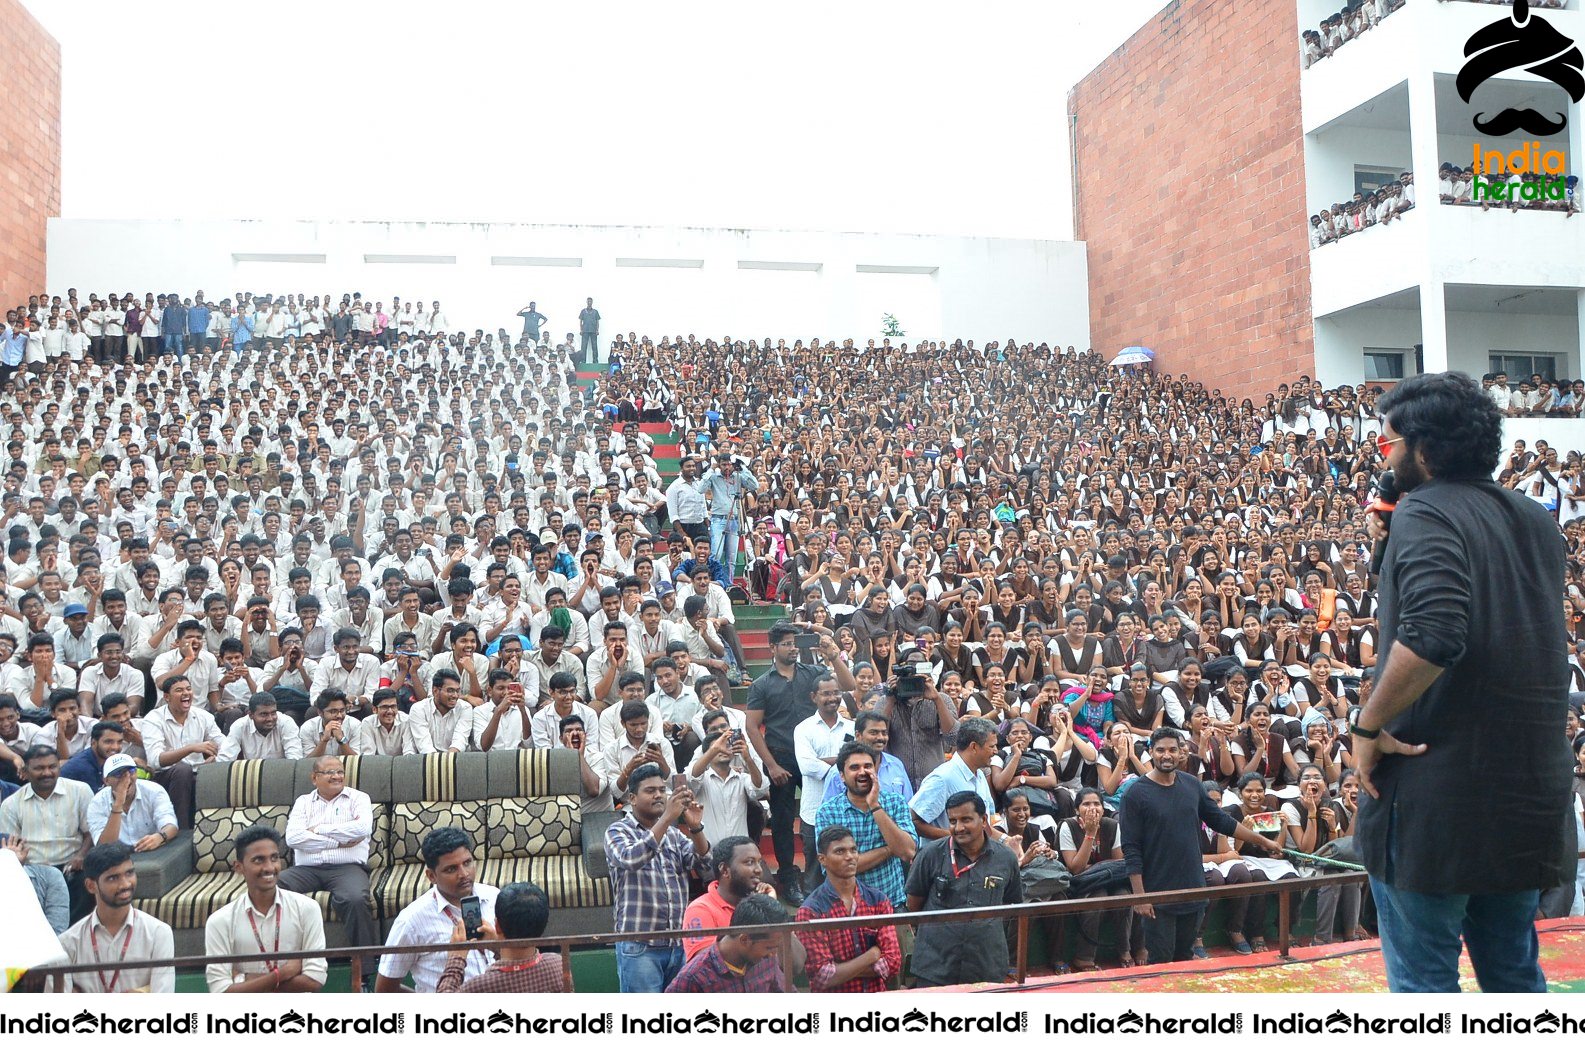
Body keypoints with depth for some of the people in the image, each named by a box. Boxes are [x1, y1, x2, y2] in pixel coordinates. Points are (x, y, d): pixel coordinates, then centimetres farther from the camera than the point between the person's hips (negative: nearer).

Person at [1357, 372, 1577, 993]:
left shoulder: (1426, 514, -14)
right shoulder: (1536, 521, 11)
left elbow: (1431, 635, -29)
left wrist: (1367, 724, -17)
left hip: (1437, 790, -8)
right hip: (1530, 791, 8)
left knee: (1423, 978, 5)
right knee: (1514, 973, 21)